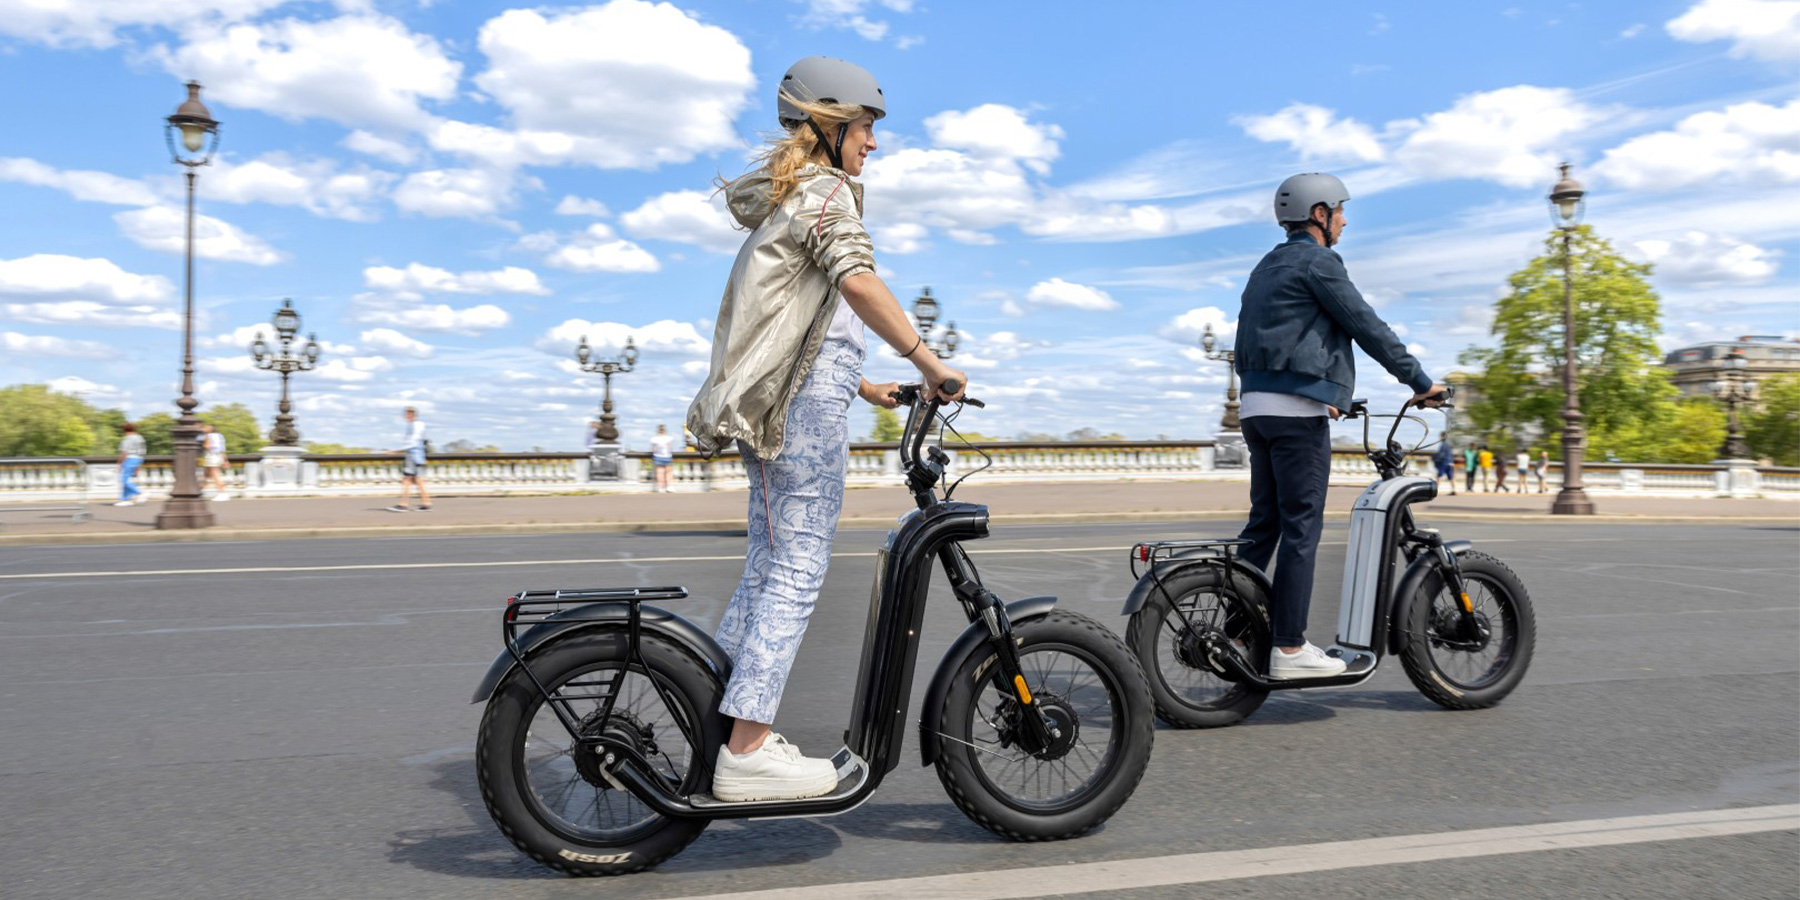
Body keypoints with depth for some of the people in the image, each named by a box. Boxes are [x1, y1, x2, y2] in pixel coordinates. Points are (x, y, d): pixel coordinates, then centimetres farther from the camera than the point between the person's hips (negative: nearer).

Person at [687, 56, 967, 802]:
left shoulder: (781, 200, 26)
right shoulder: (826, 190, -5)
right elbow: (858, 282, -24)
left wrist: (864, 385, 28)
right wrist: (928, 361, -25)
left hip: (768, 404, 10)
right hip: (806, 403, -10)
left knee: (768, 565, 13)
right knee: (797, 570, -9)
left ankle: (715, 721, 18)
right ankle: (747, 753, -7)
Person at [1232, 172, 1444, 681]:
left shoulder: (1266, 268, 22)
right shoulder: (1317, 262, -5)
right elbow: (1369, 328, -8)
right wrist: (1421, 382, -1)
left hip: (1256, 406, 9)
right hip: (1298, 409, -9)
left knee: (1264, 523, 11)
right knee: (1301, 526, -6)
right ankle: (1289, 649, -4)